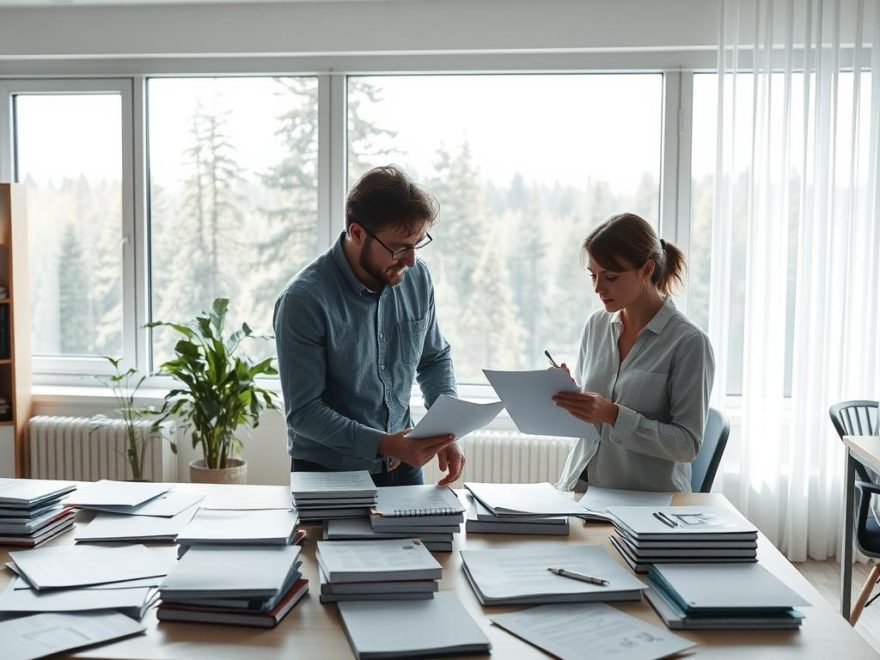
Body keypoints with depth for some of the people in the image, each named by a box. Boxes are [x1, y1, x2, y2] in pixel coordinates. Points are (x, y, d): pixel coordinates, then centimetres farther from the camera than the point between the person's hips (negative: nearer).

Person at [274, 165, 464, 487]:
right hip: (326, 473, -3)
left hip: (403, 466, 3)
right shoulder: (303, 301, -18)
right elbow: (303, 411, -16)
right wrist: (383, 445, -26)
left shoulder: (417, 278, -1)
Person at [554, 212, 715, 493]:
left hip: (649, 500, -5)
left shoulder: (689, 342, -10)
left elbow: (688, 444, -12)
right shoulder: (595, 325, 7)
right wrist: (566, 397, -5)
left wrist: (613, 415, -21)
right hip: (580, 484, 5)